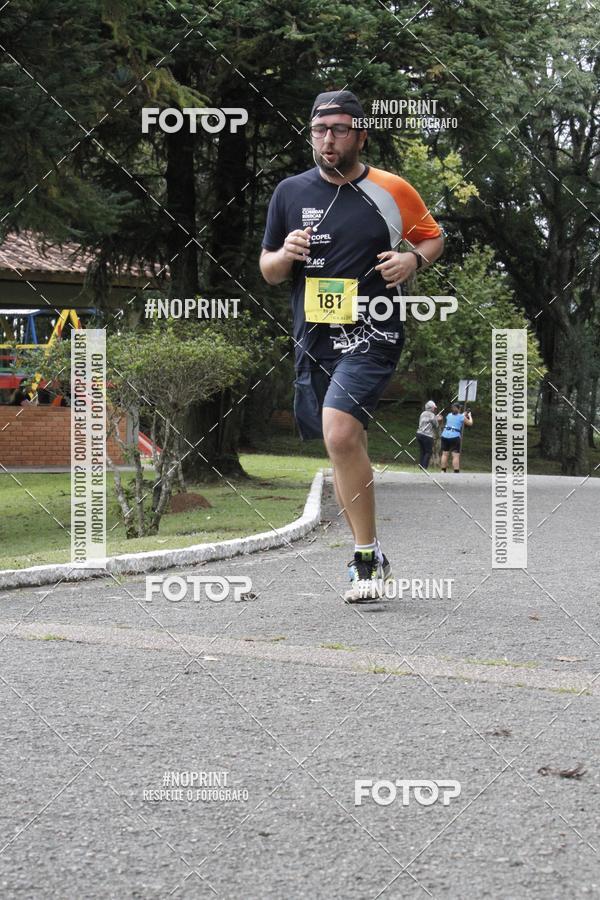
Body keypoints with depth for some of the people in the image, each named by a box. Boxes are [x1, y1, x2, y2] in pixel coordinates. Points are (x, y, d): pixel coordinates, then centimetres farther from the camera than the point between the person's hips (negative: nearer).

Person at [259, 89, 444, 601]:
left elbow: (433, 237, 16)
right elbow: (268, 272, 15)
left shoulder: (392, 191, 1)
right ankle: (370, 558, 27)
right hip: (314, 339, 5)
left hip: (372, 335, -5)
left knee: (340, 434, -24)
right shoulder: (290, 192, 9)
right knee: (342, 447, 12)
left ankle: (367, 557, -14)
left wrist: (413, 259, -6)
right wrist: (286, 255, -7)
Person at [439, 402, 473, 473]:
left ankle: (443, 472, 11)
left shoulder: (449, 415, 15)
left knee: (445, 454, 10)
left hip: (445, 435, 5)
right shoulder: (462, 417, 0)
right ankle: (456, 473, -13)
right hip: (454, 437, -5)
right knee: (456, 456, -7)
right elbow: (470, 423, 12)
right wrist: (469, 416, 30)